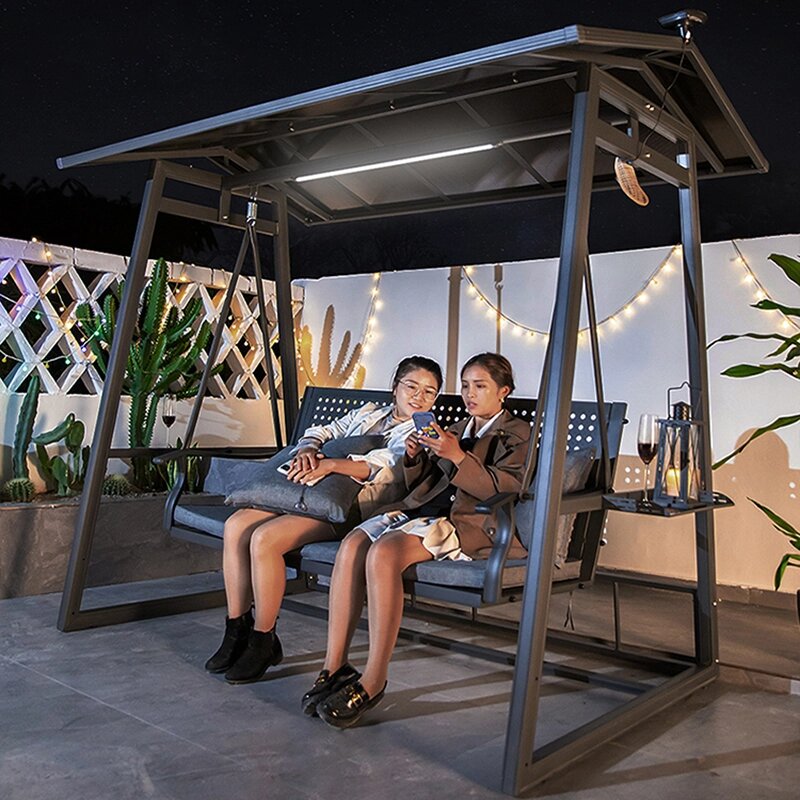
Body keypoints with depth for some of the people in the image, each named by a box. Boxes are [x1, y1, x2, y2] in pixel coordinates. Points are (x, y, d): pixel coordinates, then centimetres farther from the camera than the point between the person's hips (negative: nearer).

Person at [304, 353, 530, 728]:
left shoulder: (518, 433, 10)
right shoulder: (455, 430, 29)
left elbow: (507, 491, -7)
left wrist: (458, 457, -16)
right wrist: (414, 458, 6)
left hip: (469, 521, -6)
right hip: (424, 509, 7)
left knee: (384, 552, -33)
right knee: (352, 545, -24)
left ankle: (373, 680, -25)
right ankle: (334, 666, -20)